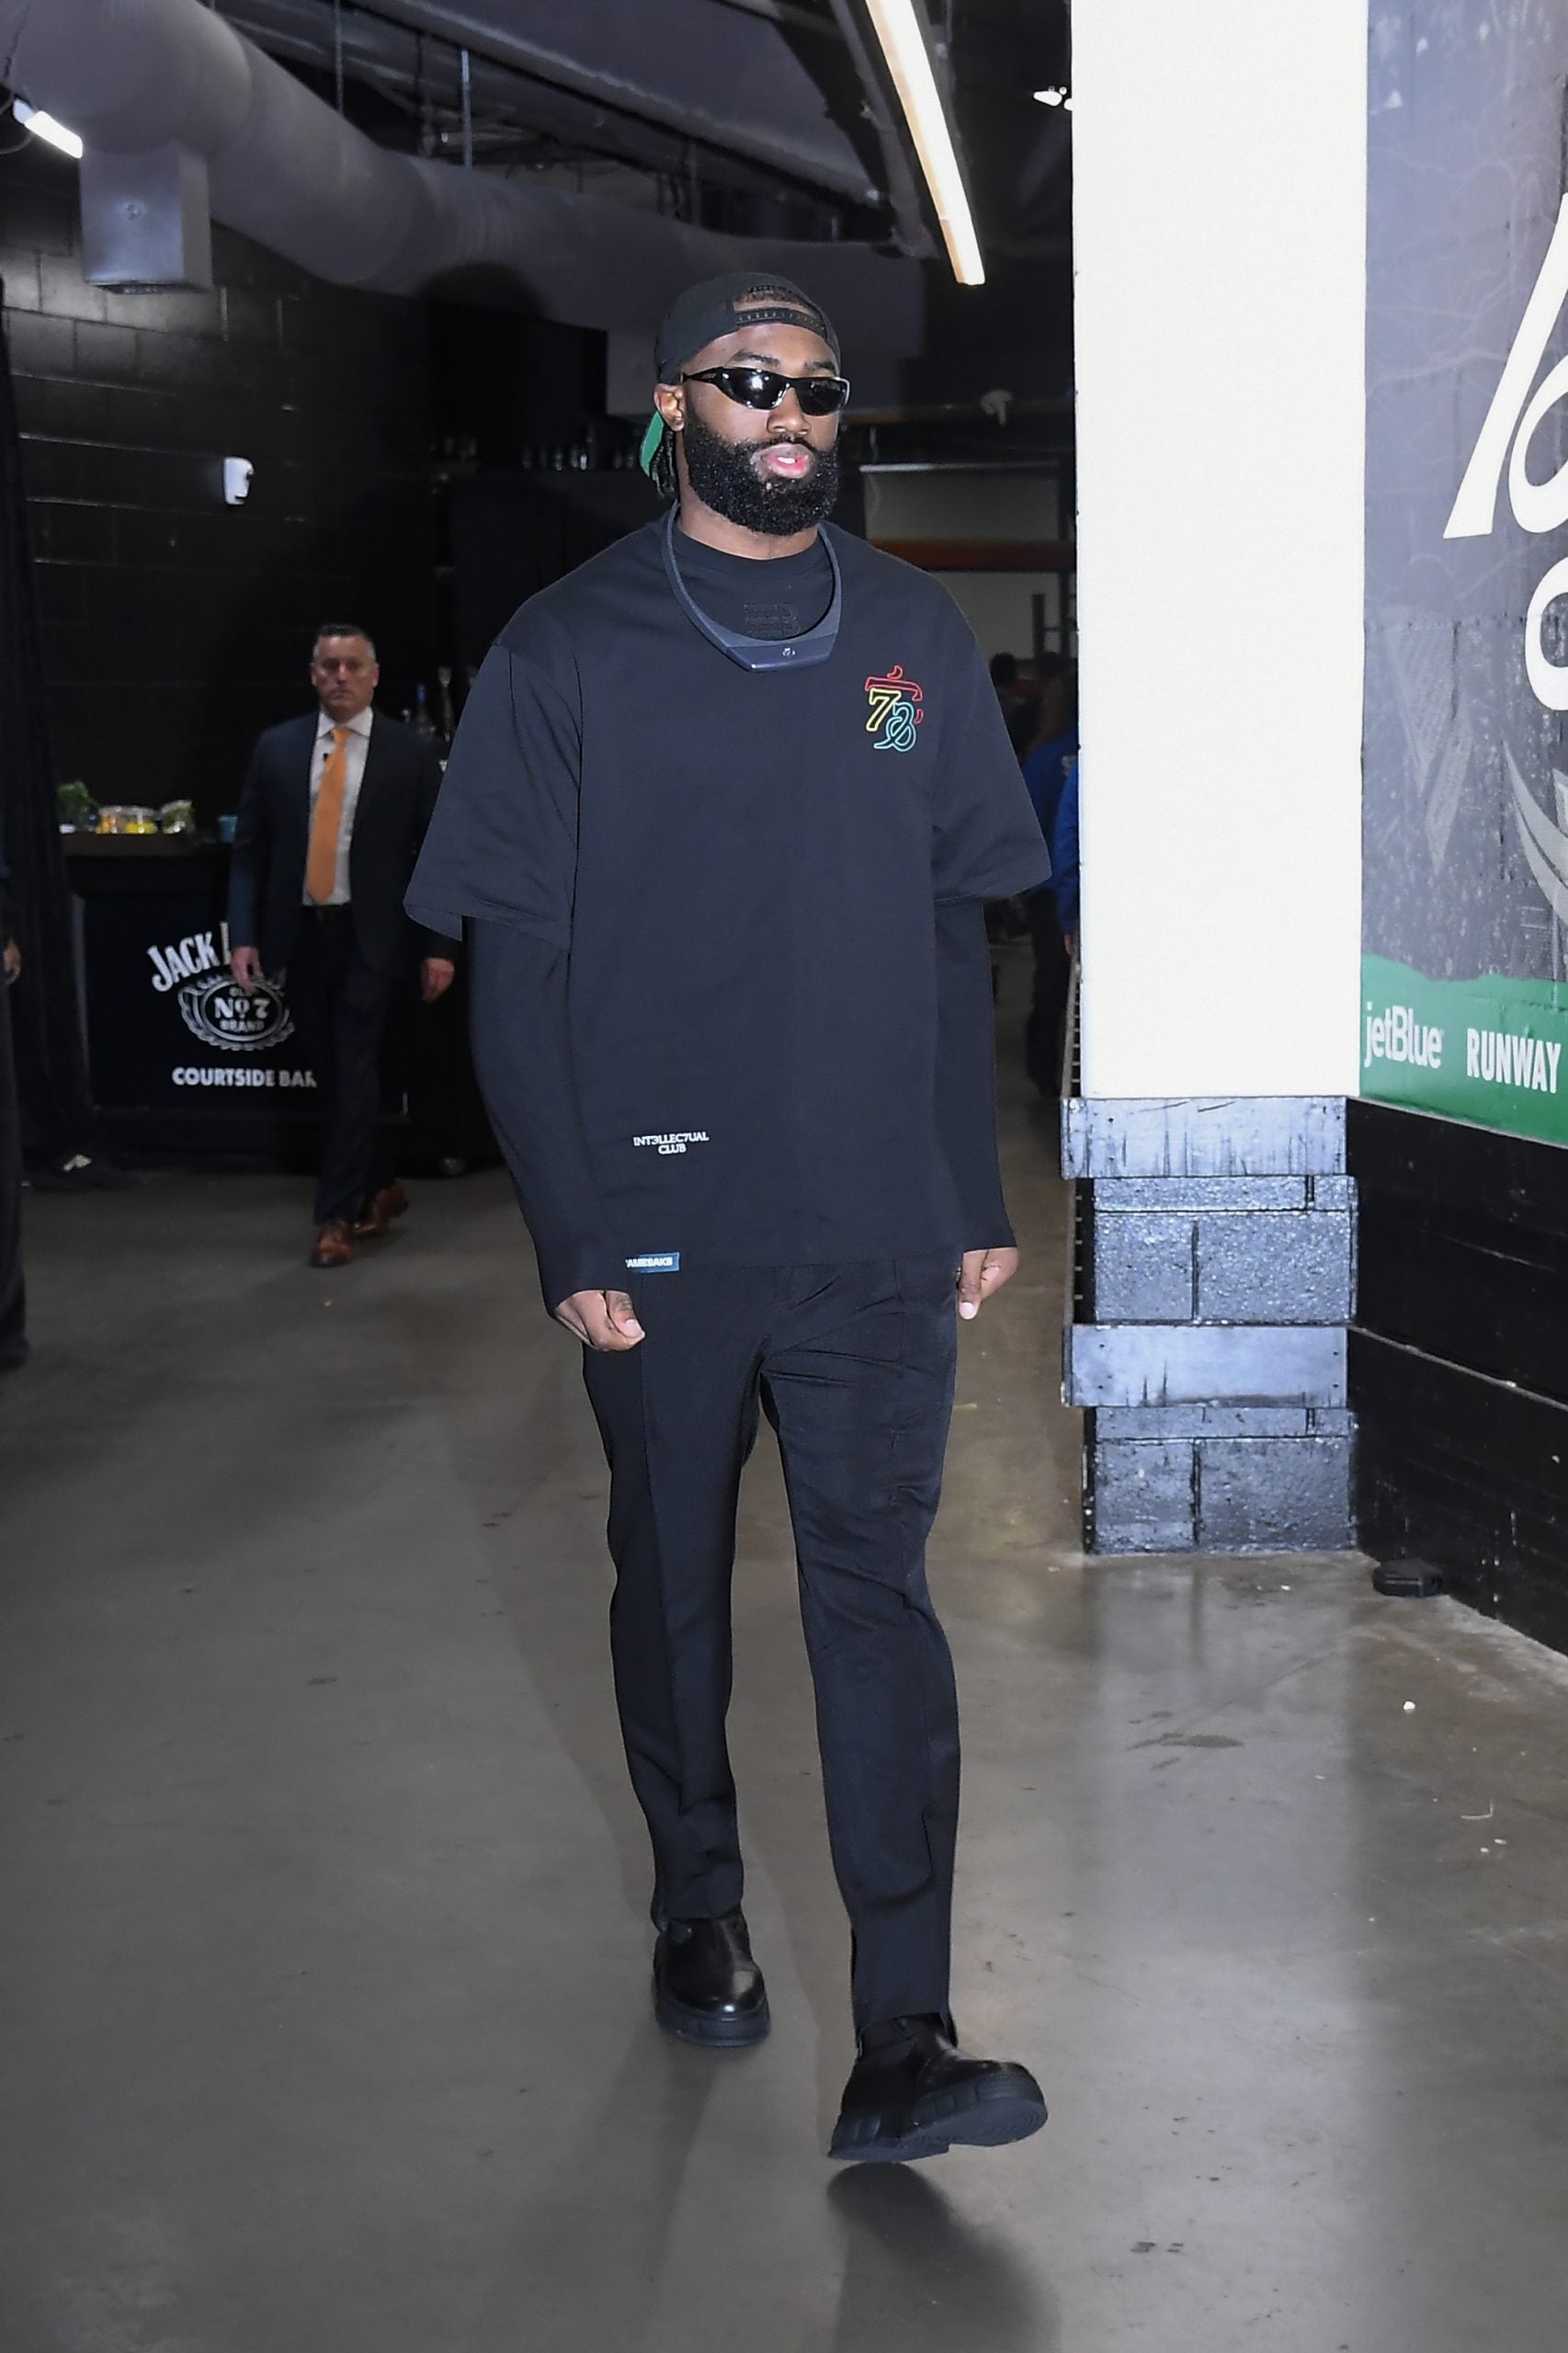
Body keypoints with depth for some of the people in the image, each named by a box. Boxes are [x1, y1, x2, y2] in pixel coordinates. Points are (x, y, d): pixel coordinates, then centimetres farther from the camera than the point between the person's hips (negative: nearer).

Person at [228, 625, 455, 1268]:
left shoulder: (411, 752, -1)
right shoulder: (277, 747, 5)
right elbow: (249, 848, 6)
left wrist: (439, 946, -5)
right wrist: (244, 935, -3)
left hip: (368, 936, -3)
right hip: (299, 934, 3)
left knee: (354, 1072, -5)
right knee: (332, 1072, 11)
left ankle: (336, 1216, 1)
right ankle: (381, 1187, 28)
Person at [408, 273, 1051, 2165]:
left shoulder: (913, 636, 8)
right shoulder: (570, 650, 0)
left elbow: (958, 932, 11)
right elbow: (514, 965, -2)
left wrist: (977, 1193, 7)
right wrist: (569, 1233, -8)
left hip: (879, 1231, 1)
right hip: (660, 1228, -1)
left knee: (877, 1597, -4)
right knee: (675, 1581, 13)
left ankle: (902, 2043, -4)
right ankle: (698, 1907, 33)